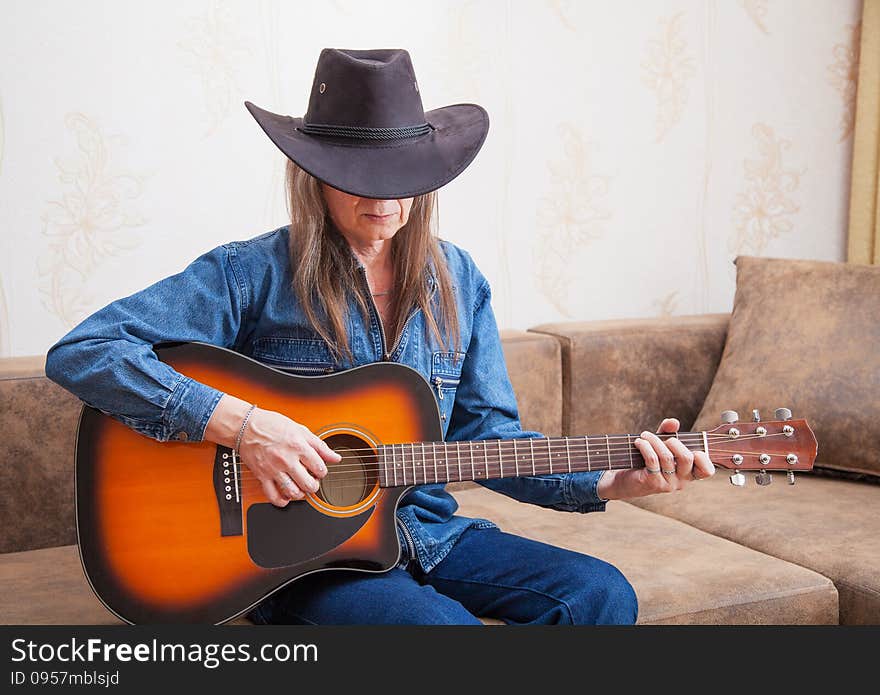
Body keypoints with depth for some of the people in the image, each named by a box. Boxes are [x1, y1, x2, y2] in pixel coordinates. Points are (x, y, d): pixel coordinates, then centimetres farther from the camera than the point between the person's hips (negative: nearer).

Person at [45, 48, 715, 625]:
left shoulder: (457, 281, 6)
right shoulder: (253, 274, -10)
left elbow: (487, 437, 8)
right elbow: (80, 353, -16)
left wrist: (612, 482, -7)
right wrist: (240, 423, -25)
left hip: (426, 533, 5)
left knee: (601, 595, -15)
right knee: (441, 620, -31)